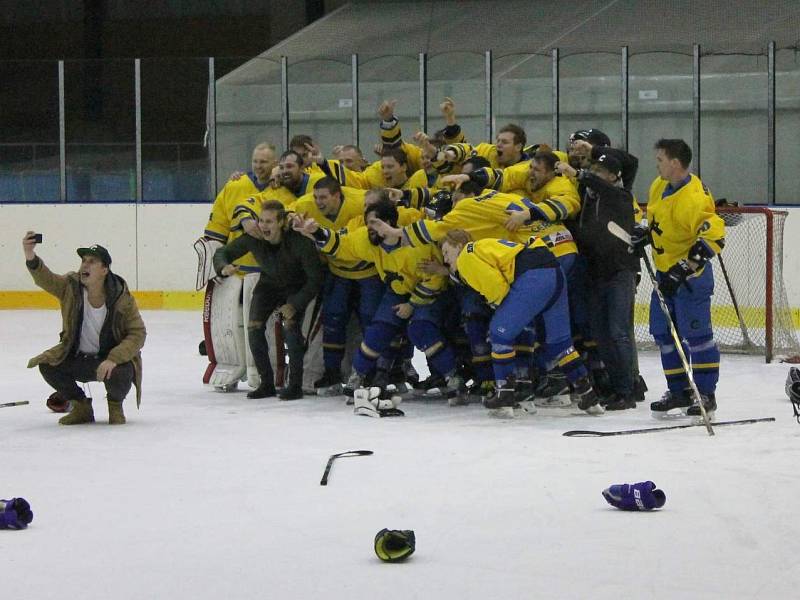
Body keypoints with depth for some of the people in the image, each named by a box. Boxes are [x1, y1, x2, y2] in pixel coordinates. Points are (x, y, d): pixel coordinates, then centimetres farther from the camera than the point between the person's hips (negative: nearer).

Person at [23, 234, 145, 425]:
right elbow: (45, 279, -26)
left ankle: (115, 405, 5)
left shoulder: (122, 298, -19)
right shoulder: (71, 286, -11)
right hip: (78, 358, 4)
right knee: (47, 365, -18)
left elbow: (138, 334, -18)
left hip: (111, 359, -4)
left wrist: (113, 359, -32)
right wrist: (30, 257, -47)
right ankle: (81, 407, 7)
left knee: (118, 376, -35)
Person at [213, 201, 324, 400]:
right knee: (254, 328, -12)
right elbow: (223, 252, -11)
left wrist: (294, 305, -29)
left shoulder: (299, 242, -33)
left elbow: (315, 279, -25)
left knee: (290, 327, -23)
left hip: (296, 288, -4)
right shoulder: (253, 239, -24)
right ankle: (266, 383, 3)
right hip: (268, 284, 4)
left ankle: (295, 384, -9)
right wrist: (224, 267, -35)